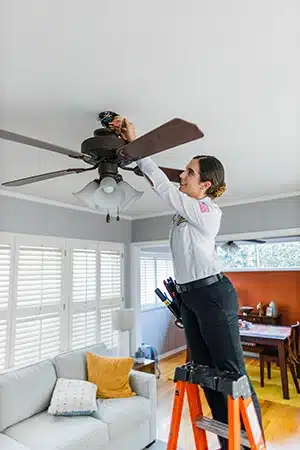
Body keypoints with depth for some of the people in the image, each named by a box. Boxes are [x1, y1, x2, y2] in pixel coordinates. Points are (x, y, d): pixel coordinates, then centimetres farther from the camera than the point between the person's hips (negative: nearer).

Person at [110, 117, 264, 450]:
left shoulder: (208, 211, -12)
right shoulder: (187, 208, 12)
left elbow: (164, 188, -15)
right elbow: (162, 185, 12)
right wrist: (130, 142, 7)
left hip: (213, 293, -9)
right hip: (189, 296, 9)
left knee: (232, 372, 0)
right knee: (205, 371, 12)